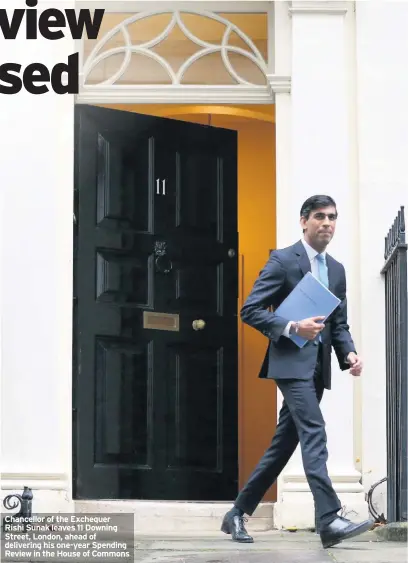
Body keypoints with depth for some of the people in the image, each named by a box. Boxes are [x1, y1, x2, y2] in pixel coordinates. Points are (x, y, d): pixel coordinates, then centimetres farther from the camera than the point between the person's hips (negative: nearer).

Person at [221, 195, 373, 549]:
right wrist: (292, 327, -21)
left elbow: (340, 324, 18)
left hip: (318, 366, 7)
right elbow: (250, 310, -8)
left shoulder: (337, 270, 17)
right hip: (291, 361, -7)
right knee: (314, 433, -20)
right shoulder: (283, 260, -3)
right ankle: (329, 520, -26)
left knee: (284, 444, 9)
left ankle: (238, 514, 19)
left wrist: (349, 353, -1)